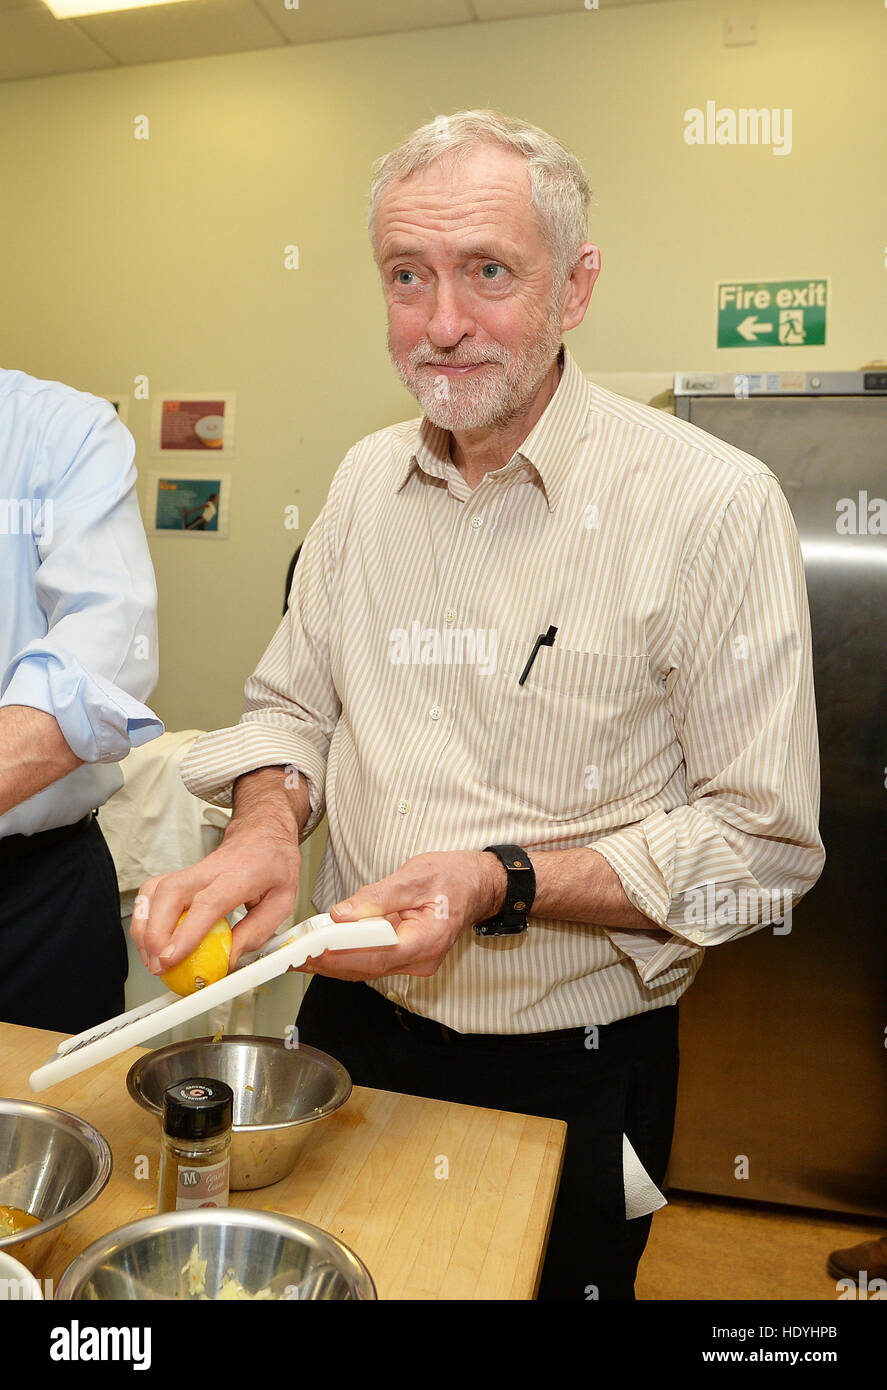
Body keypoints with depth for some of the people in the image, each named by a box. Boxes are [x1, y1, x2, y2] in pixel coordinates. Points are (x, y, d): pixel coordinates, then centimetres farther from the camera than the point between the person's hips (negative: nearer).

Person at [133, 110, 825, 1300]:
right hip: (350, 1023, 5)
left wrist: (503, 883, -26)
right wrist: (267, 826, -13)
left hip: (566, 1072, -4)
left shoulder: (712, 503, -17)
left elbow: (764, 845, -15)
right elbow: (293, 702, 8)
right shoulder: (367, 479, 1)